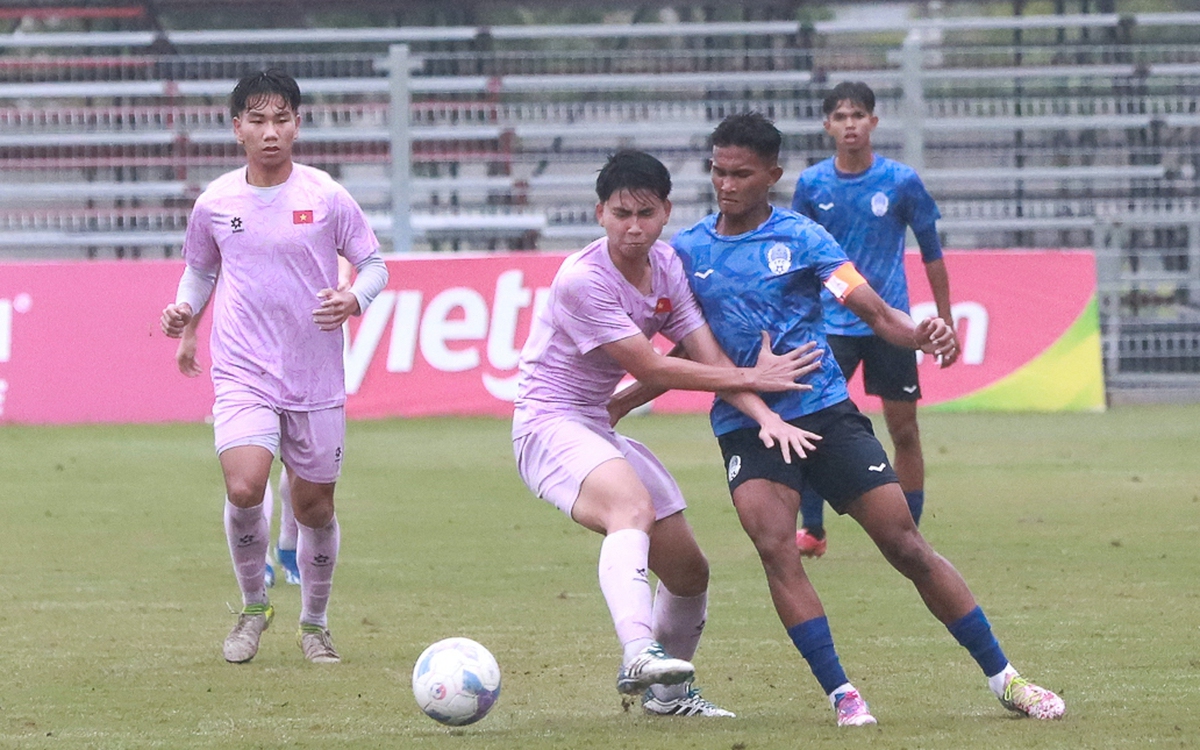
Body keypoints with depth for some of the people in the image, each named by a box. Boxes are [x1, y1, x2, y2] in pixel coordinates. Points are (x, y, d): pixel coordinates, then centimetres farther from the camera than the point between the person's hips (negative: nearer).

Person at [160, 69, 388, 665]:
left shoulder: (325, 196, -3)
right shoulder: (215, 203, 3)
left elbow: (374, 264, 5)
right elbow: (200, 270, 19)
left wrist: (354, 298, -16)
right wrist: (184, 309, -1)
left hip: (316, 378, 0)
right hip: (243, 373, 0)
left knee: (314, 506, 7)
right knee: (243, 488, -21)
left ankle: (314, 625, 30)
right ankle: (253, 606, 4)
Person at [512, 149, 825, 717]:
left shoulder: (666, 267, 2)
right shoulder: (582, 280, -21)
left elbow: (710, 359, -3)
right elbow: (651, 369, -18)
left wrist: (767, 416, -20)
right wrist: (749, 378, -12)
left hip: (603, 428, 8)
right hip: (549, 424, -8)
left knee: (688, 568, 8)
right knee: (633, 504, -38)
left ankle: (667, 688, 32)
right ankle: (639, 654, -56)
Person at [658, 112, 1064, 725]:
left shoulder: (801, 237, 0)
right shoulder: (686, 251, 6)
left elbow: (874, 312, -6)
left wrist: (919, 334, -26)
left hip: (825, 410, -1)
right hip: (745, 425, 1)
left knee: (905, 544, -3)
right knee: (774, 545, -24)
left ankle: (1003, 679, 6)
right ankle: (840, 694, -19)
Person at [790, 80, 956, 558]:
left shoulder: (902, 182, -4)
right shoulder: (811, 184, 1)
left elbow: (931, 253, 5)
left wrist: (945, 322, 5)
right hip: (831, 322, 1)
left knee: (904, 431, 2)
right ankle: (811, 530, 1)